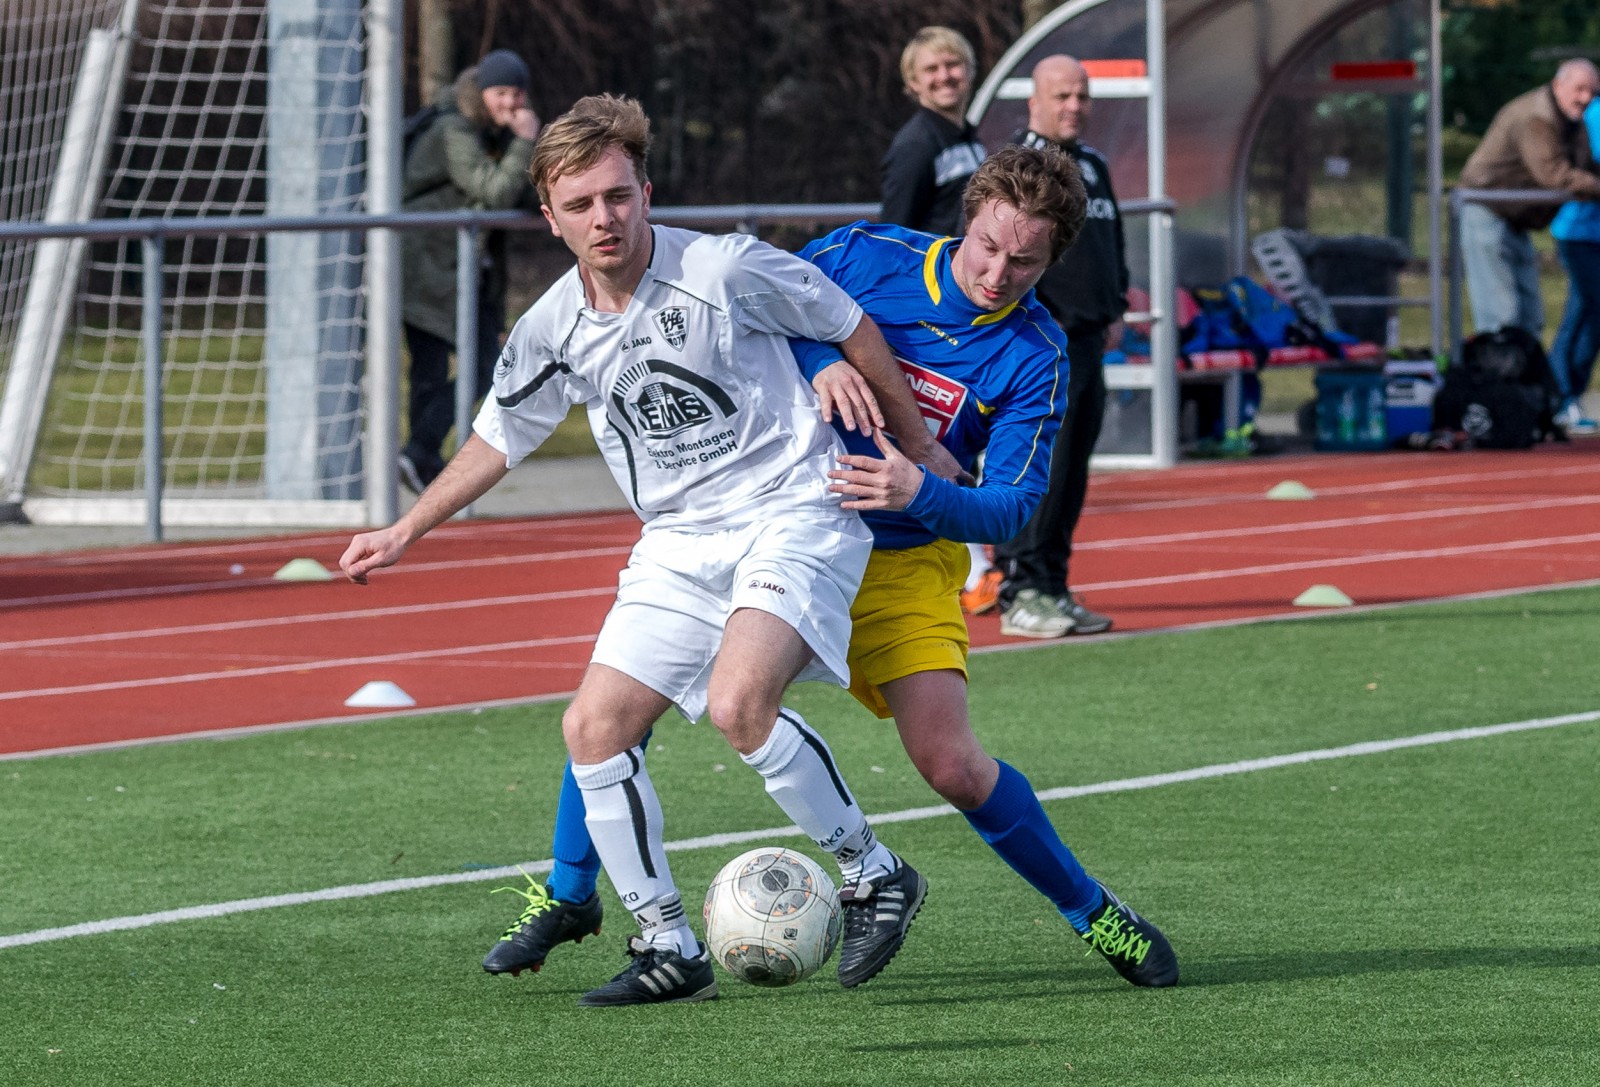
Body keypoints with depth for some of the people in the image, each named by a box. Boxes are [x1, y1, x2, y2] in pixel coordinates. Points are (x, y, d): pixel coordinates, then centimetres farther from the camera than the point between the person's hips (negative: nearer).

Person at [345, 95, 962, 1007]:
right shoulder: (553, 332, 1)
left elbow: (850, 325, 0)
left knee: (738, 703, -29)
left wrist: (920, 446, 10)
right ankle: (671, 949, 5)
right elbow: (499, 439, 20)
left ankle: (875, 879, -9)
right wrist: (403, 535, 22)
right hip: (681, 544, 6)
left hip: (796, 512, -6)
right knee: (594, 728, -6)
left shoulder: (727, 271, -15)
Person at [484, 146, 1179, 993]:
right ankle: (567, 896, 7)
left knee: (951, 765, -15)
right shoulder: (867, 256, -10)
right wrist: (818, 361, -22)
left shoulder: (1035, 358, -12)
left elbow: (1010, 509, -16)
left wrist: (920, 493, -36)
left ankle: (1093, 913, 9)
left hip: (903, 562, -1)